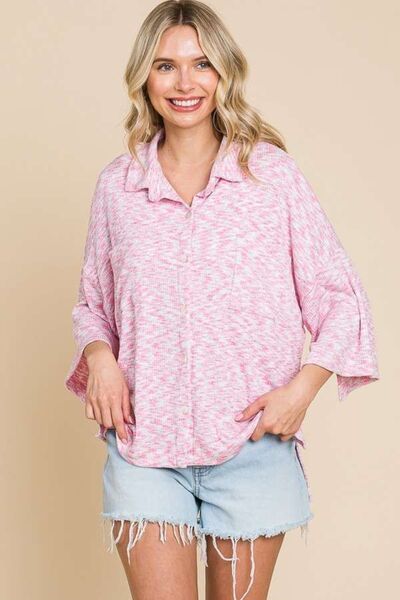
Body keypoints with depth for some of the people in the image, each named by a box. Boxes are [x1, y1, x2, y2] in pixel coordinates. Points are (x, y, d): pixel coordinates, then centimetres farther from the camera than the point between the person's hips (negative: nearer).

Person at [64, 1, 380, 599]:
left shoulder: (272, 172, -2)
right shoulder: (117, 184, 5)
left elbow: (341, 296, 2)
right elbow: (92, 301, 16)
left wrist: (303, 386, -11)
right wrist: (99, 356, -4)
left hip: (253, 443, -1)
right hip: (145, 443, 1)